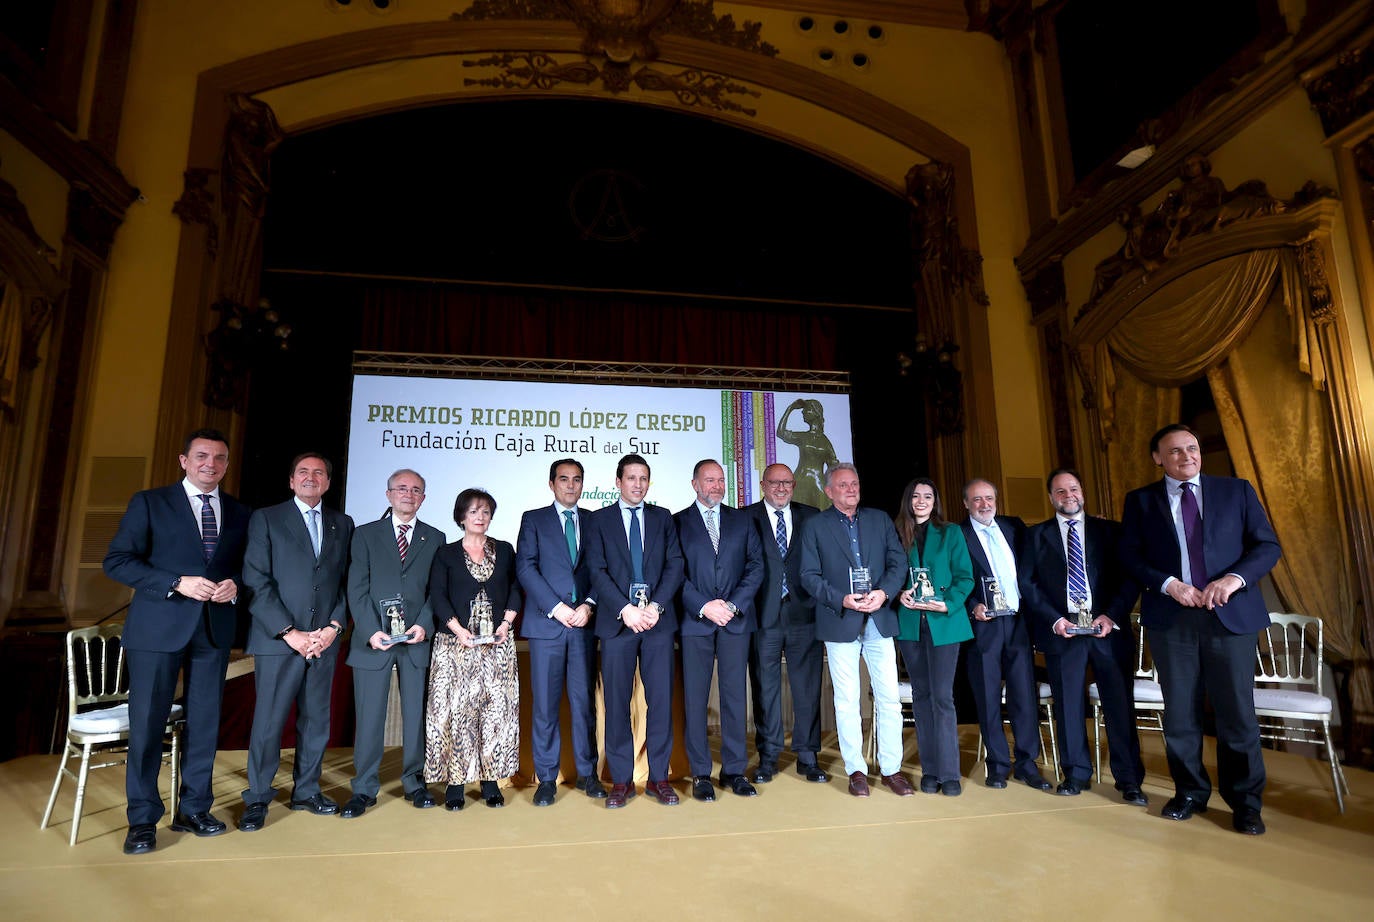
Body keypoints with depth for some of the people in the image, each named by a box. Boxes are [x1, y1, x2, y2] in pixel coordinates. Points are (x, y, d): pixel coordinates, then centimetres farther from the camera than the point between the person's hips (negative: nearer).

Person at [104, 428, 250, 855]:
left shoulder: (239, 513, 9)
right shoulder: (148, 503, 0)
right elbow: (117, 561, -5)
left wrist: (235, 585, -8)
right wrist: (178, 584, -17)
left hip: (214, 628, 3)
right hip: (158, 627, -3)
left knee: (204, 722, 10)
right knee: (147, 722, 2)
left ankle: (194, 810, 24)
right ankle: (143, 820, 17)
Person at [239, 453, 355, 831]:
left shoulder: (342, 524, 11)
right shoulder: (266, 519, 1)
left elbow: (347, 581, 9)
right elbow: (257, 583, -6)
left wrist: (334, 626, -5)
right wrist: (290, 633, -11)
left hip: (324, 640, 3)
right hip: (278, 640, -3)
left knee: (316, 719, 11)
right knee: (268, 722, 2)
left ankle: (306, 790, 25)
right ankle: (257, 799, 19)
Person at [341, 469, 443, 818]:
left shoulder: (435, 538, 10)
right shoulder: (365, 534, 7)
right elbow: (357, 589, 0)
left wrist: (424, 625, -10)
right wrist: (371, 631, -11)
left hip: (418, 638, 1)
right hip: (373, 638, -1)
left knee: (417, 713, 8)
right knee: (369, 716, 3)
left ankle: (414, 782, 21)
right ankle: (364, 789, 16)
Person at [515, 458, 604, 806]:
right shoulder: (533, 519, 8)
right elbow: (526, 568, -2)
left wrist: (588, 606, -8)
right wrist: (557, 607, -10)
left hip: (584, 622, 2)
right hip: (546, 622, -1)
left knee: (585, 700, 5)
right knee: (545, 703, 2)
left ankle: (587, 774, 18)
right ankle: (546, 778, 13)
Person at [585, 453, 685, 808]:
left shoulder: (663, 518, 12)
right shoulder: (600, 519, 7)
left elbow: (675, 565, 4)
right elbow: (597, 571, -2)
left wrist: (656, 606, -10)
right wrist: (626, 609, -13)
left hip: (658, 620, 1)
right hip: (617, 620, -1)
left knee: (661, 699, 4)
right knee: (617, 702, 3)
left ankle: (659, 778, 16)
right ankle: (621, 779, 15)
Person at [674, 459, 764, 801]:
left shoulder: (742, 520, 12)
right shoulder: (678, 522, 5)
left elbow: (756, 566, 5)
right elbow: (676, 573, -2)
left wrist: (733, 604, -7)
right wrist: (704, 606, -13)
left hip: (735, 619, 2)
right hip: (695, 621, -2)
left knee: (735, 696, 6)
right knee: (695, 699, 3)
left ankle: (734, 771, 17)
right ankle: (700, 775, 14)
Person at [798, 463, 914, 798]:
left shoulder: (880, 520, 11)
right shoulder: (815, 525, 3)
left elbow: (898, 562, 5)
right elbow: (810, 575, -3)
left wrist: (884, 593, -13)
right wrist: (842, 599, -15)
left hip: (880, 619, 2)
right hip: (840, 621, -2)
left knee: (889, 697, 5)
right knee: (847, 701, 5)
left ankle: (891, 768, 18)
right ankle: (855, 769, 18)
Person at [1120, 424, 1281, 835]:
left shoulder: (1236, 490, 7)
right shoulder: (1140, 500, 6)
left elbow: (1268, 546, 3)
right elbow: (1130, 557, 2)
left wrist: (1234, 578, -13)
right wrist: (1168, 584, -13)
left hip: (1231, 615, 0)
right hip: (1171, 619, 0)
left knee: (1237, 711, 4)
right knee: (1180, 712, 8)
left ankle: (1245, 803, 20)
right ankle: (1190, 792, 24)